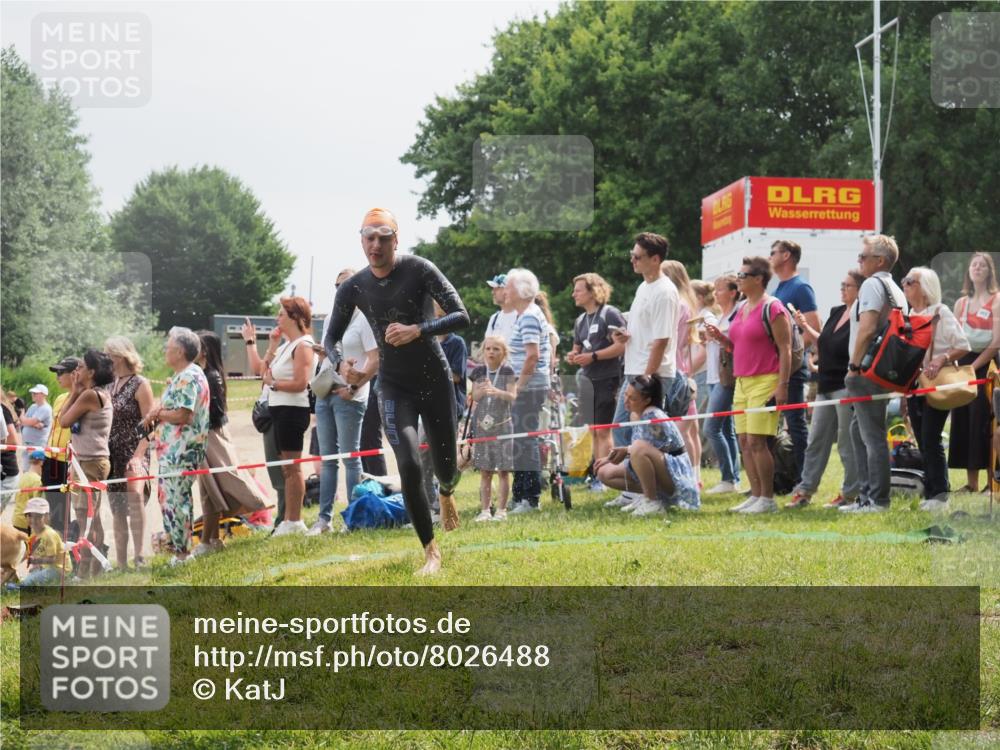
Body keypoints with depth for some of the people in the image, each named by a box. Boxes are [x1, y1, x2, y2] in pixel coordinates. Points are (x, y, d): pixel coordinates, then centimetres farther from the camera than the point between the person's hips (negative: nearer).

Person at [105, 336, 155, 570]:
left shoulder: (140, 384, -5)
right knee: (117, 511, 7)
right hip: (113, 455, 7)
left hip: (134, 453, -7)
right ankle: (121, 564, 12)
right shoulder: (111, 385, 14)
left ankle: (139, 556, -30)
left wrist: (138, 455, -21)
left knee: (134, 495, -31)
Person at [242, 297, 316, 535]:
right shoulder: (285, 346, 18)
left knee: (292, 466, -8)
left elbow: (300, 383, -20)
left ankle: (294, 521, -6)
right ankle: (288, 520, 17)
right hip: (280, 409, 10)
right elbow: (259, 368, 17)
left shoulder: (302, 345, -11)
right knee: (287, 467, 12)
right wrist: (250, 342, 19)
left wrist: (273, 384, -10)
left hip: (293, 409, -10)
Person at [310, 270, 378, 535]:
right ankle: (324, 518, 9)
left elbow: (375, 361, -12)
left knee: (350, 457, -3)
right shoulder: (330, 320, 17)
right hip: (324, 394, 7)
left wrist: (353, 387, -19)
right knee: (327, 459, 7)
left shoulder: (363, 320, -5)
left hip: (349, 397, -7)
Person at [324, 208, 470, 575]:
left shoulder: (419, 270, -13)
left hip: (436, 380, -1)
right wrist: (340, 364, -18)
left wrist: (417, 331, -31)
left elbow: (461, 316, -17)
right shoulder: (352, 288, -5)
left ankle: (446, 494, 51)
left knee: (446, 468, 10)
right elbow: (330, 338, 5)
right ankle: (431, 552, -4)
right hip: (394, 387, 1)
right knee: (409, 466, -17)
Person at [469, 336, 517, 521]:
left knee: (503, 471, -1)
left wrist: (497, 392, -29)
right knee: (484, 471, 5)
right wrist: (481, 391, -19)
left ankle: (501, 510, 3)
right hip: (482, 425, 3)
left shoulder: (508, 372, -2)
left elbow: (512, 396, -11)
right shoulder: (479, 372, 5)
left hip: (502, 424, -3)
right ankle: (484, 510, 8)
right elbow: (474, 397, 4)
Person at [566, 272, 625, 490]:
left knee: (603, 430, -8)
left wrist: (593, 356, -20)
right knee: (593, 430, 8)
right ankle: (596, 475, 11)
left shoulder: (610, 314, -8)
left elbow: (622, 345, -17)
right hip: (588, 380, 8)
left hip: (607, 379, -8)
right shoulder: (580, 320, 16)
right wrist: (573, 356, 2)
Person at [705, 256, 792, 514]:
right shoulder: (742, 309, 17)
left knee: (756, 441, -11)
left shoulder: (772, 308, -9)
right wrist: (721, 338, 6)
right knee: (744, 441, 6)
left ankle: (768, 499, -5)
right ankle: (755, 495, 11)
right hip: (742, 381, 9)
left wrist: (782, 385, -18)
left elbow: (785, 349, -12)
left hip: (765, 381, -9)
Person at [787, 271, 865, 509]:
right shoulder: (836, 313, 14)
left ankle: (849, 493, 8)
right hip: (827, 386, 9)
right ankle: (805, 491, 15)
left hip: (847, 388, -9)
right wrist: (806, 327, 9)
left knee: (847, 443, -1)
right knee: (816, 440, 10)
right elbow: (823, 344, 22)